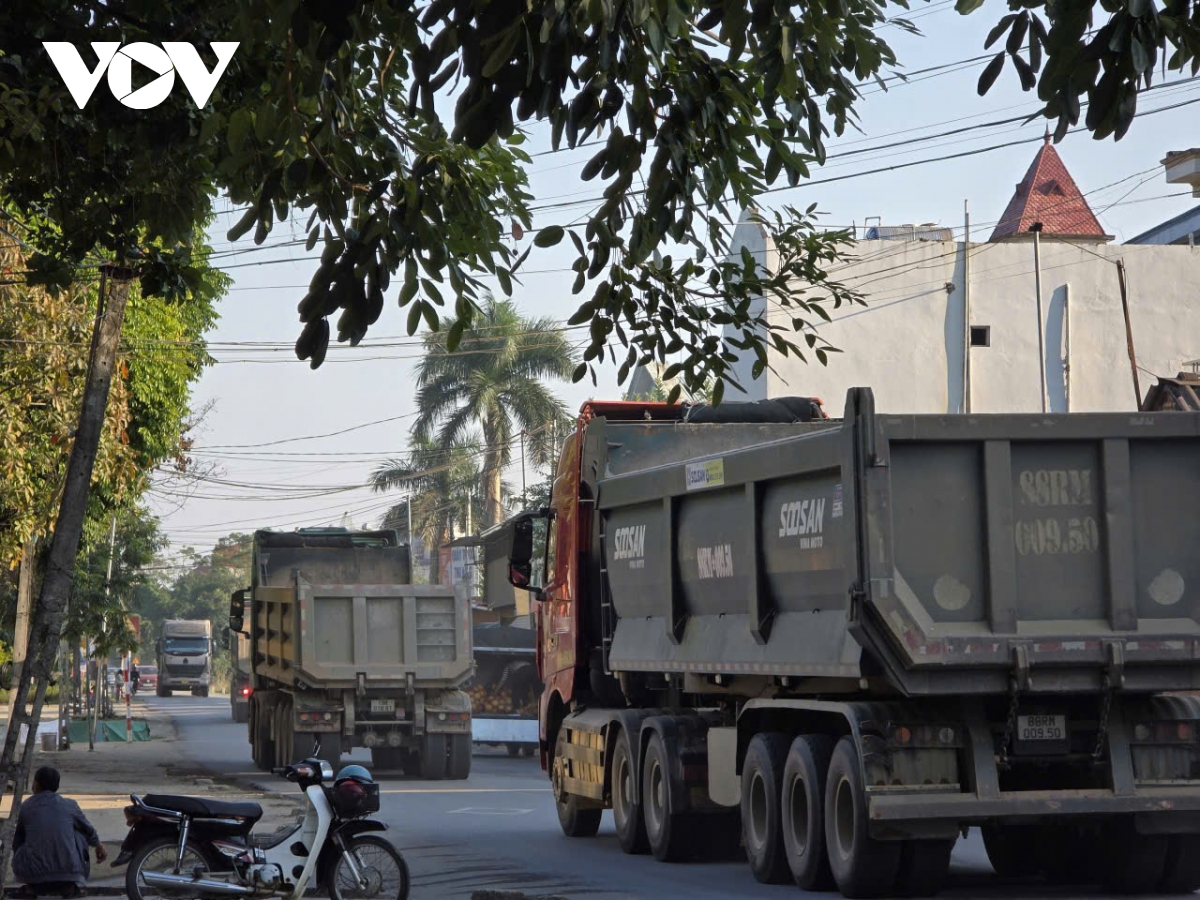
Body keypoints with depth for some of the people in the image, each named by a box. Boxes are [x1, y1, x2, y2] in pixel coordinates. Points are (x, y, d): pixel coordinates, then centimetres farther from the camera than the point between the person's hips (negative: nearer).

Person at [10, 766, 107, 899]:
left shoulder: (25, 807, 7)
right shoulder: (69, 806, 6)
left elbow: (17, 842, 22)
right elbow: (89, 830, 24)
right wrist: (99, 846, 46)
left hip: (34, 873, 0)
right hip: (69, 869, 0)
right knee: (79, 834, 26)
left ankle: (32, 886, 10)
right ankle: (70, 884, 19)